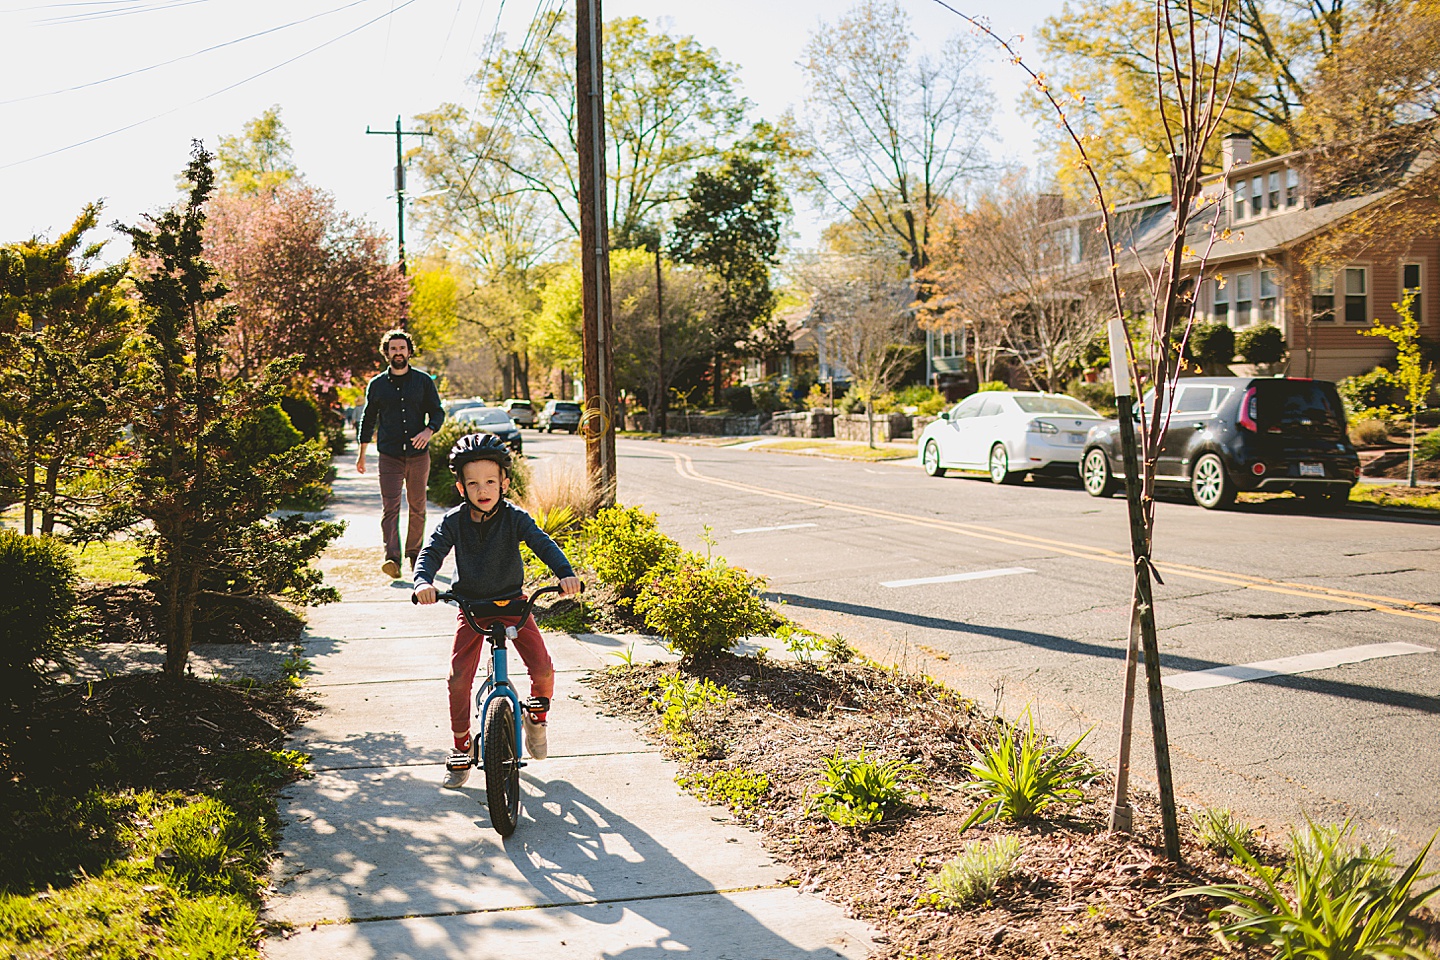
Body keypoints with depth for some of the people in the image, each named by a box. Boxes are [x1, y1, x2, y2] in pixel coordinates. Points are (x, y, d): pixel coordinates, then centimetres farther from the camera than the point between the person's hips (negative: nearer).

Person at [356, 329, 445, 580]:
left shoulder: (423, 381, 6)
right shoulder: (377, 384, 8)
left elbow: (437, 412, 8)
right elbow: (368, 419, 16)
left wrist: (429, 430, -14)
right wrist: (362, 454, 18)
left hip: (418, 455, 1)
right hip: (390, 456, -1)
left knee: (417, 508, 7)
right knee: (390, 507, -12)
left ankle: (414, 553, 20)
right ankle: (392, 558, -20)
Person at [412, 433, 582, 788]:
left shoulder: (514, 518, -10)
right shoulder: (453, 522, -8)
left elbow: (543, 544, -21)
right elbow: (431, 552, -17)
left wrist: (565, 572, -39)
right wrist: (424, 581, -39)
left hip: (512, 603, 0)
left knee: (542, 669, -15)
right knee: (458, 677, -11)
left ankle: (537, 712, 20)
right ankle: (461, 749, 8)